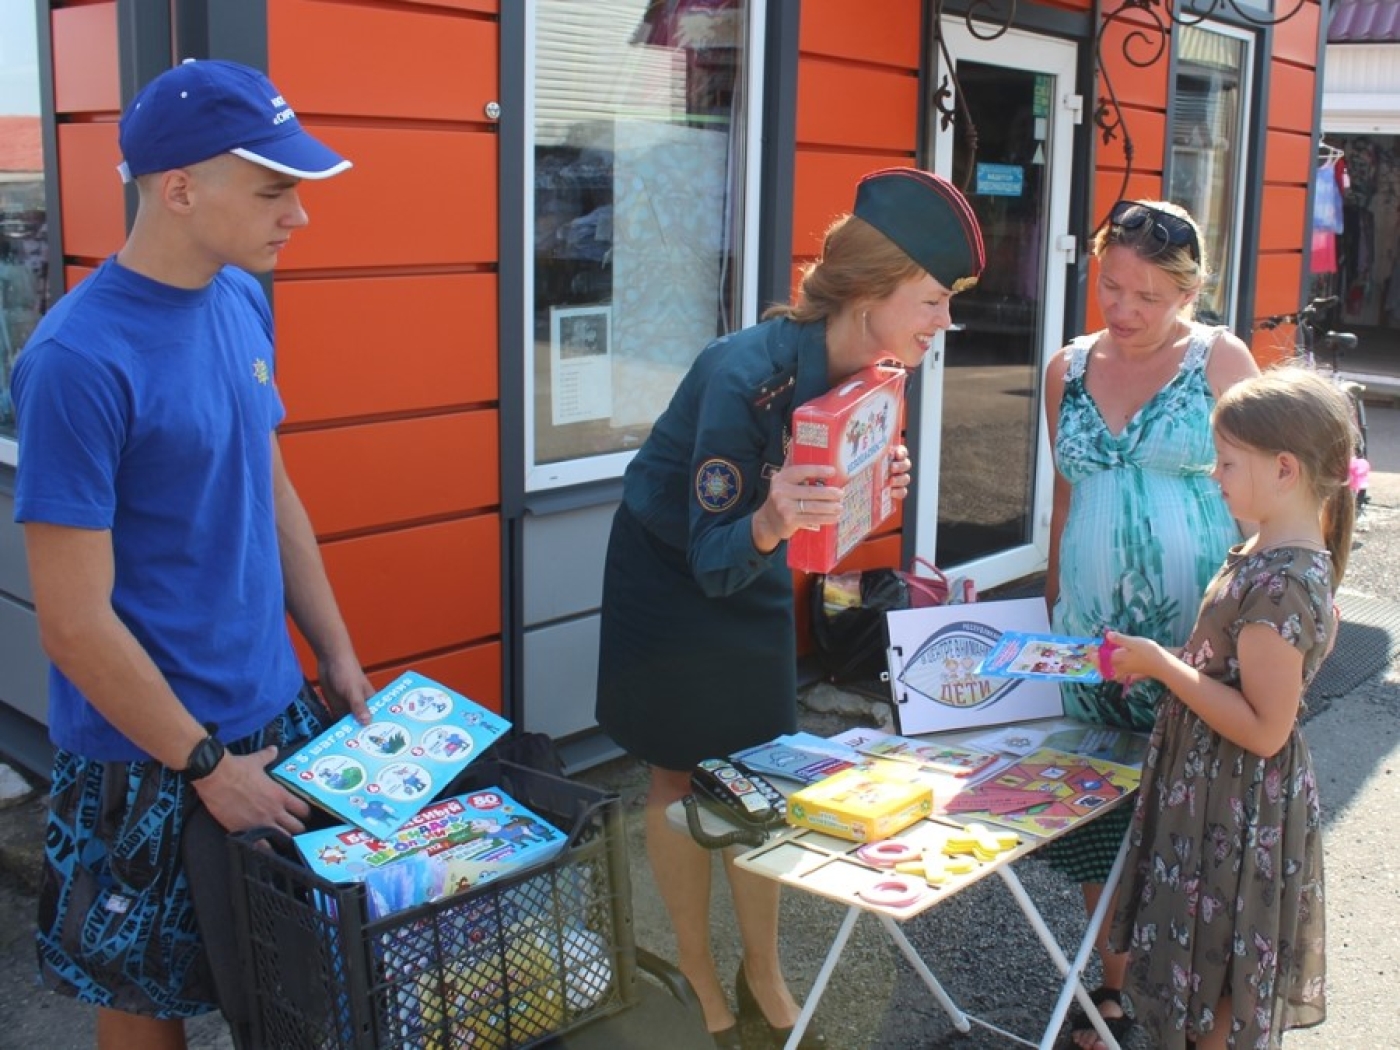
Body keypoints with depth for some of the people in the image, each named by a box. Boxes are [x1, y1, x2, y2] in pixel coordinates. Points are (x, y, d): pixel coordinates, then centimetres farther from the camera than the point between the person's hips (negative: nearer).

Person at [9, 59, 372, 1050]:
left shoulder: (244, 301, -1)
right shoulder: (81, 359, -24)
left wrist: (340, 660, 8)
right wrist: (206, 764, -14)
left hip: (277, 709, 6)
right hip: (150, 757, -6)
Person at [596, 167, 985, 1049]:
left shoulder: (865, 369, -15)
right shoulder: (745, 377, -36)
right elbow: (711, 561, -31)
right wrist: (771, 522, -50)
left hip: (754, 572, 6)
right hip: (670, 572, -6)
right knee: (686, 778, 7)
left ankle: (763, 973, 26)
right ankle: (699, 977, 26)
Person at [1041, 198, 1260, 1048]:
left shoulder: (1220, 359, -4)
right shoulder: (1068, 369, 8)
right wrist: (1052, 612, 17)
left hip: (1193, 637, -4)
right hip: (1091, 638, 4)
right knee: (1098, 815, 11)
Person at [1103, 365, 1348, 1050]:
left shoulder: (1280, 583, -27)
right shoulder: (1271, 551, 3)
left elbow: (1265, 729, -27)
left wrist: (1161, 665, -23)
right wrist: (1161, 662, 3)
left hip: (1237, 805, -9)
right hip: (1215, 789, 9)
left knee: (1216, 993, 9)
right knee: (1227, 984, 24)